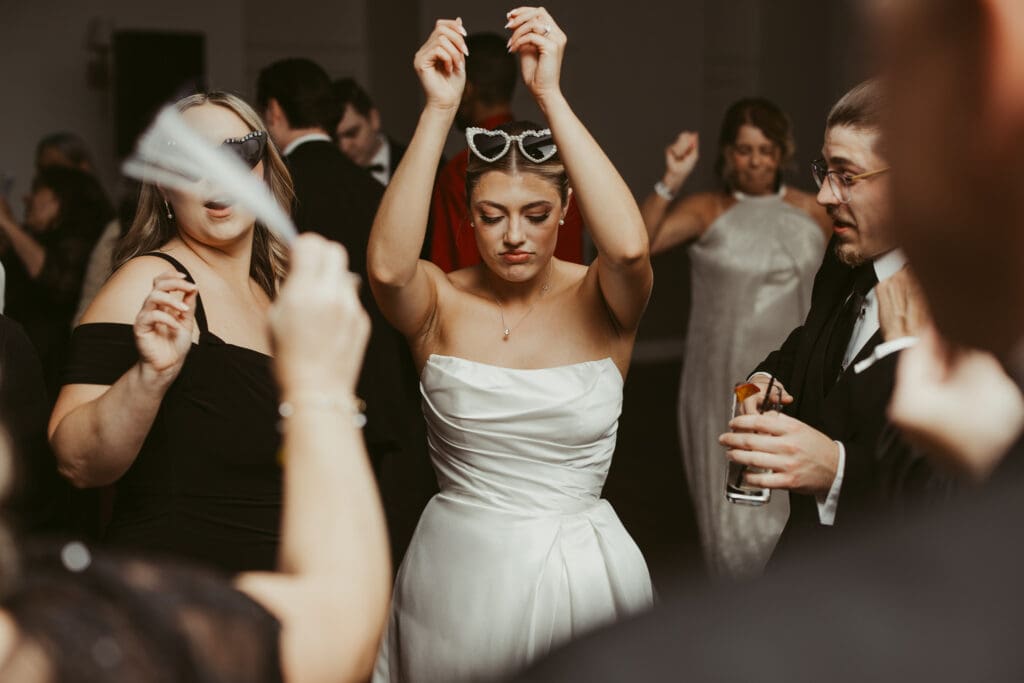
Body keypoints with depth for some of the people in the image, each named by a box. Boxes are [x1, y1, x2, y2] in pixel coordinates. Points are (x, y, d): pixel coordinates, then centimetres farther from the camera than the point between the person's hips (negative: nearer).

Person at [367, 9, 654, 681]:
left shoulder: (598, 301, -7)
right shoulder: (440, 303, -6)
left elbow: (629, 245, -30)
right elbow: (387, 267, -29)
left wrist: (551, 94, -29)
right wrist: (439, 108, -29)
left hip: (581, 575, 0)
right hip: (458, 577, 0)